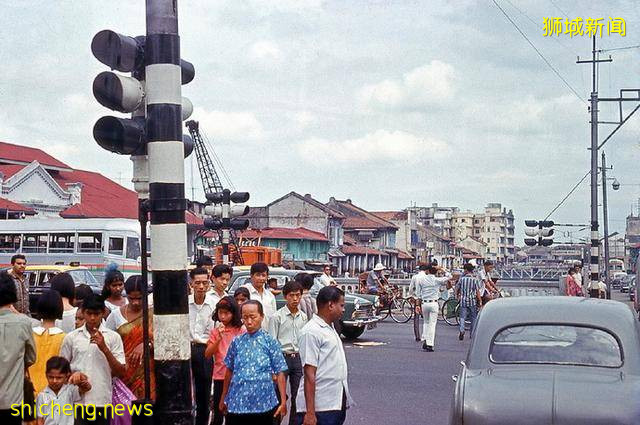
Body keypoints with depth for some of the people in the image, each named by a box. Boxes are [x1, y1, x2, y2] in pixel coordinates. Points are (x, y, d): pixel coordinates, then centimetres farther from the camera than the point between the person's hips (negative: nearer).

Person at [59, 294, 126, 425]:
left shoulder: (113, 337, 3)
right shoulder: (71, 338, 6)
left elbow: (121, 373, -1)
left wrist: (104, 349, -12)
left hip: (102, 401, 0)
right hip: (76, 401, 0)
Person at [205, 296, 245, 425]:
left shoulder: (241, 331, -2)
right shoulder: (215, 332, 3)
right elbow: (207, 354, -5)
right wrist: (219, 338, -16)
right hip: (220, 376, 1)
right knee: (218, 415, 5)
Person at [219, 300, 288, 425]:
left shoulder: (270, 342, -2)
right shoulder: (236, 342, 5)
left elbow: (280, 373, -2)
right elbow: (229, 371, 13)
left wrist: (283, 402, -6)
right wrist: (223, 398, 16)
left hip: (263, 403, -2)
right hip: (237, 403, 2)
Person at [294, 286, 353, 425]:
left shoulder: (330, 329, 15)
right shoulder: (311, 332, -14)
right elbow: (309, 375, -18)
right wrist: (310, 413, -21)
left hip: (337, 403, 9)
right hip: (321, 407, -9)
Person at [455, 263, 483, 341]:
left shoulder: (461, 279, -1)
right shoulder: (475, 279, -7)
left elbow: (457, 289, 8)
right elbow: (478, 292, -9)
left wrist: (457, 296, 26)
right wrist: (480, 302, -3)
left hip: (463, 301, 1)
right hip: (473, 301, -1)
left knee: (462, 317, 4)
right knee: (473, 318, 12)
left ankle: (462, 330, -19)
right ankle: (472, 334, 17)